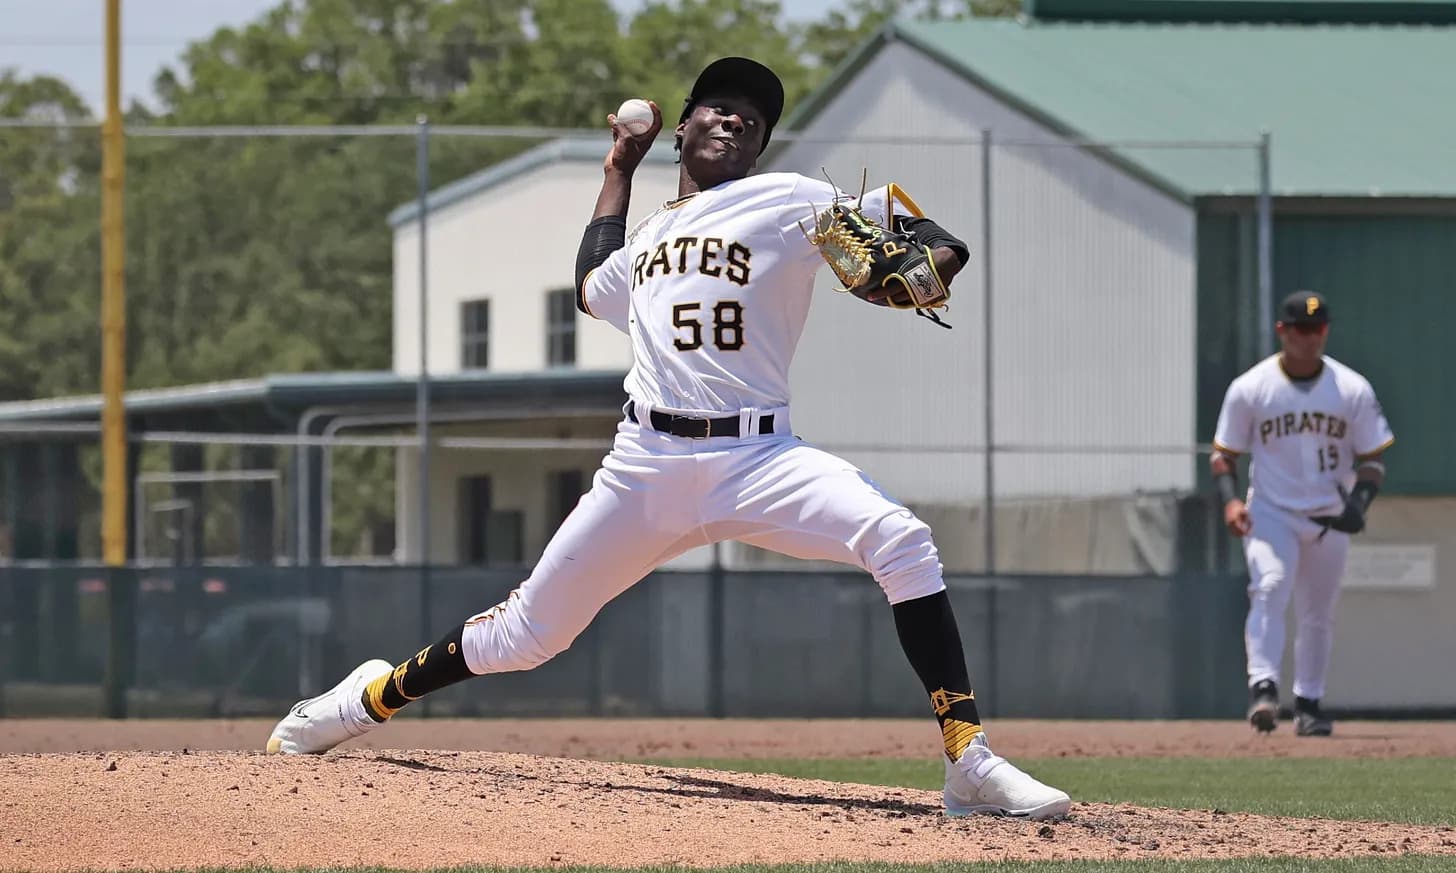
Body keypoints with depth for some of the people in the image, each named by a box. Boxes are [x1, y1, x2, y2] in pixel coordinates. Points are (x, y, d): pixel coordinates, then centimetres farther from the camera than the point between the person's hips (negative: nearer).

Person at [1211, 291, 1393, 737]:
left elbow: (1372, 457, 2)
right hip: (1270, 512, -2)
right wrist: (1229, 500, -17)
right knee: (1269, 587, -26)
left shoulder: (1353, 389, -3)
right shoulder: (1250, 388, -6)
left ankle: (1308, 704, 23)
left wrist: (1359, 502, -16)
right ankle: (1263, 687, -34)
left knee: (1318, 614, 10)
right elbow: (1223, 453, 1)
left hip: (1329, 519, 2)